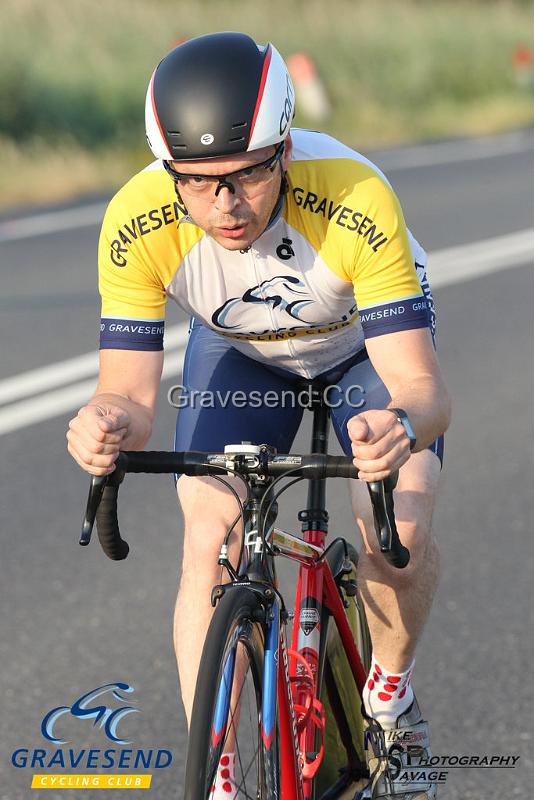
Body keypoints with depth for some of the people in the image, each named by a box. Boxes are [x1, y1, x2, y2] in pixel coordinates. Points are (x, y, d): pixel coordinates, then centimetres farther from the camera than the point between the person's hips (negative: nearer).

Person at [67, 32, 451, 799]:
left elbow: (420, 383, -41)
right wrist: (106, 424, -54)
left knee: (400, 533, -23)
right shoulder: (138, 222, -35)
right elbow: (131, 393, -30)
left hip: (368, 342, -1)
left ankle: (390, 692, 10)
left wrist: (402, 428, -65)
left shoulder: (355, 201, -41)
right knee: (210, 541, -20)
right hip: (238, 353, 2)